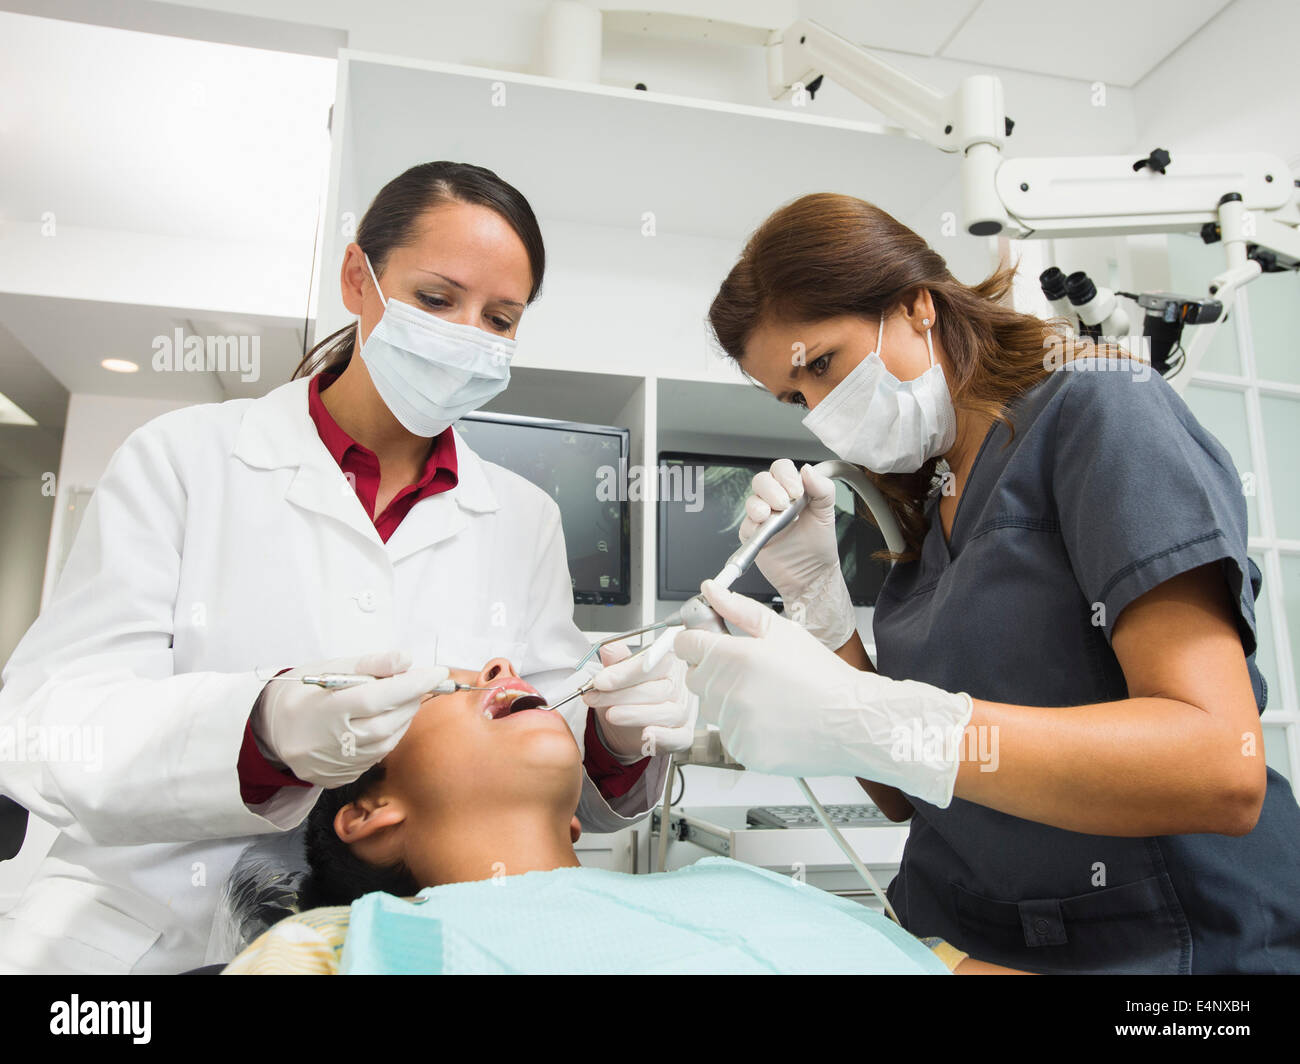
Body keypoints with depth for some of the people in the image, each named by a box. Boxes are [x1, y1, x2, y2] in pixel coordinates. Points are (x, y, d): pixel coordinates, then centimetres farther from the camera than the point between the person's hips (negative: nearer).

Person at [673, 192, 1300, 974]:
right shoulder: (922, 508, 8)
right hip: (957, 938, 5)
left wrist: (866, 721, -30)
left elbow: (1222, 768, -21)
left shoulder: (1095, 407, -9)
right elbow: (905, 797, 6)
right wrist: (816, 594, -5)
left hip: (1165, 941, -4)